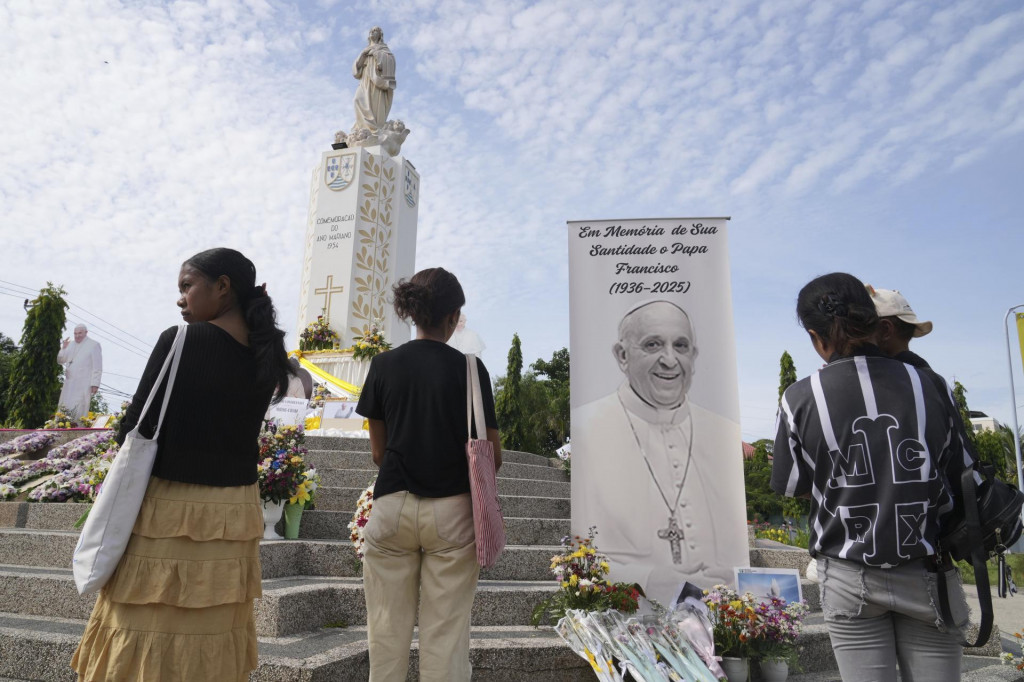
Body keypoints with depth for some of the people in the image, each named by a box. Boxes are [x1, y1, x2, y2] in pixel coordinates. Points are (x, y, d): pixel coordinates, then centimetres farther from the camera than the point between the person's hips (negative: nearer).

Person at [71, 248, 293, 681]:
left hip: (171, 512, -5)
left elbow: (135, 431, -9)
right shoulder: (265, 355, 2)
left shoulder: (181, 341, -13)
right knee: (213, 638, 16)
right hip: (234, 514, 5)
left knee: (146, 640, 9)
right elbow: (237, 426, 7)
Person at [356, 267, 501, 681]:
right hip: (451, 511, -2)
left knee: (387, 630, 12)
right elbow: (492, 456, -3)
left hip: (392, 506, 2)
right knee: (446, 632, 6)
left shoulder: (383, 365, 1)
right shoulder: (468, 368, -6)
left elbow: (378, 452, 7)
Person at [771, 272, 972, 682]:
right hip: (925, 573, 2)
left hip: (850, 580, -2)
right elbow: (955, 475, 5)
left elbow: (794, 489, -1)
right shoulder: (925, 385, -5)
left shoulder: (800, 399, -12)